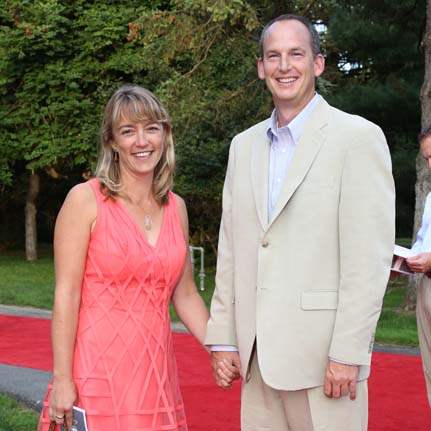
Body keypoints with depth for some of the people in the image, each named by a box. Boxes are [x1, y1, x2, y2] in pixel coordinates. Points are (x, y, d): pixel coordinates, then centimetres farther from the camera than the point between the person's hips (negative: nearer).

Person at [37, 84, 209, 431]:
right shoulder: (85, 200, -6)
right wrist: (61, 380, -13)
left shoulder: (176, 207, 8)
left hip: (156, 372, 5)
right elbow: (66, 295, -10)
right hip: (97, 371, -4)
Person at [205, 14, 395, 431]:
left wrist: (348, 354, -14)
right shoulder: (244, 145, 14)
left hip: (323, 355, -5)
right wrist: (221, 338, 10)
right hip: (256, 355, 5)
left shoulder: (357, 137, -5)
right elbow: (230, 251, 14)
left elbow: (370, 257, -11)